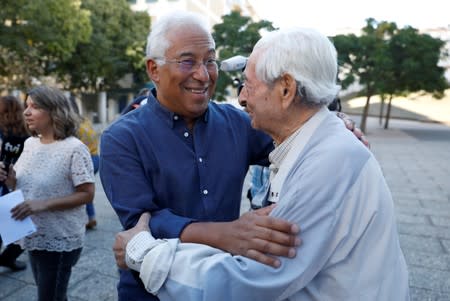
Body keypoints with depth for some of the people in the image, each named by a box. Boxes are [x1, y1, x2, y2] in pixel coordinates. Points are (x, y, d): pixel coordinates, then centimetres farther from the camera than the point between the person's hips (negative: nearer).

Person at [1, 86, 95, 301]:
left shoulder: (74, 148, -19)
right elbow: (23, 184, 14)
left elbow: (87, 194, -19)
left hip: (60, 241, -7)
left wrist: (43, 204, -25)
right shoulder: (30, 143, 4)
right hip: (33, 236, 7)